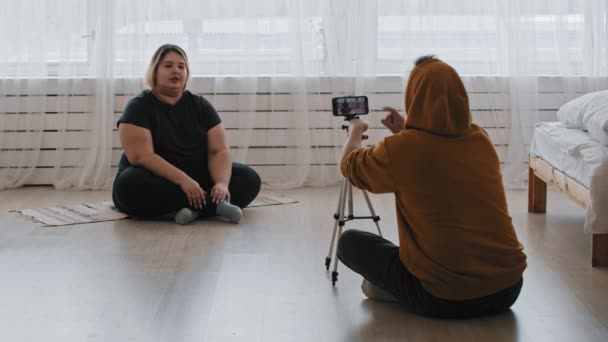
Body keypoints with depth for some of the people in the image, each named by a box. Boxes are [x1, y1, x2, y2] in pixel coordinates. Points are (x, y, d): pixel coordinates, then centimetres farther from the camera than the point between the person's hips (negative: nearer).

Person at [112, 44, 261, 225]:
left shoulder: (200, 105, 4)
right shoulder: (139, 107, -8)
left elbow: (219, 150, -5)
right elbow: (141, 156, -22)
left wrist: (222, 184, -26)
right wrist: (183, 180, -34)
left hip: (196, 183, 4)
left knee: (249, 178, -14)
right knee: (131, 183, -37)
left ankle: (194, 208, -33)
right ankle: (214, 204, -36)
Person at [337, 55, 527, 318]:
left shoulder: (400, 149, -12)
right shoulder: (481, 140, 2)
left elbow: (349, 166, 11)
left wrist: (356, 131, 30)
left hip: (443, 300, -5)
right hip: (508, 289, 5)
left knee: (349, 242, 11)